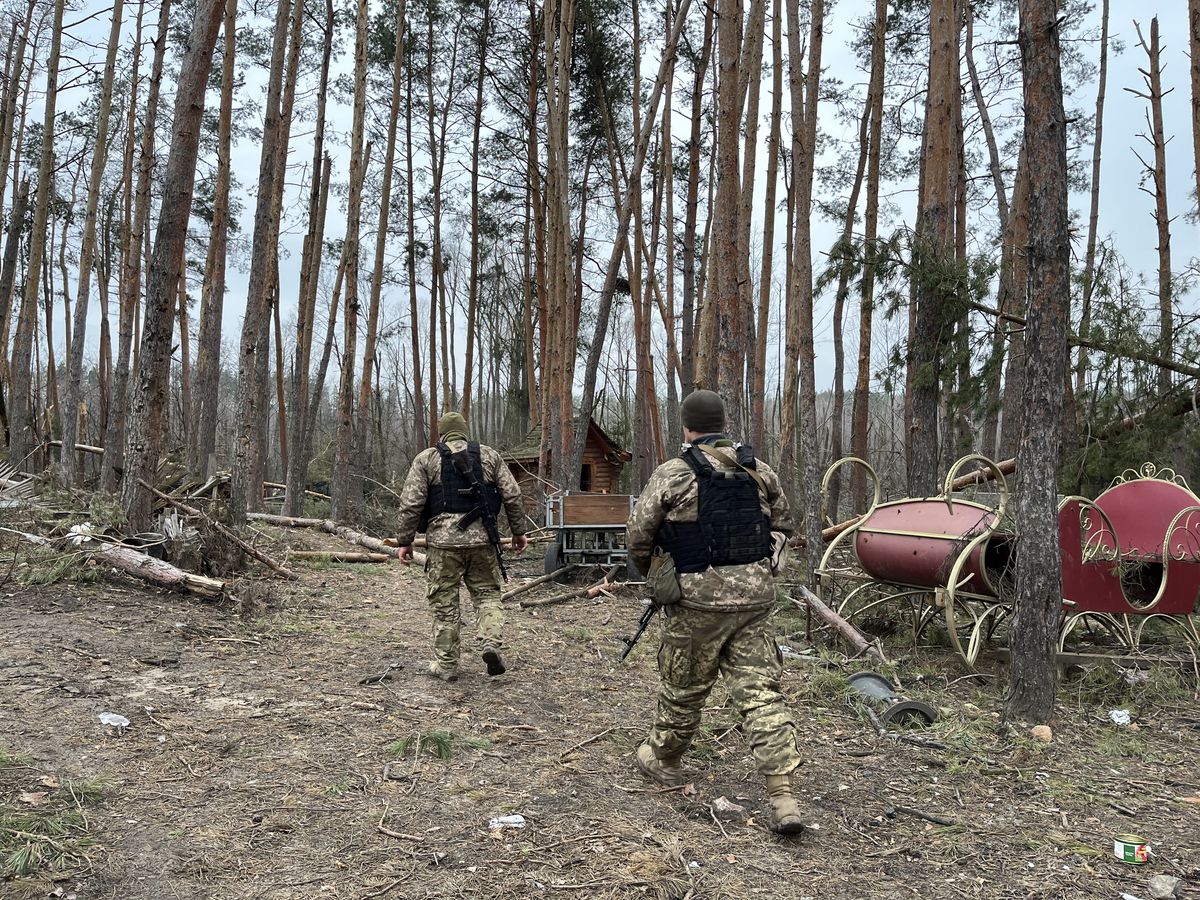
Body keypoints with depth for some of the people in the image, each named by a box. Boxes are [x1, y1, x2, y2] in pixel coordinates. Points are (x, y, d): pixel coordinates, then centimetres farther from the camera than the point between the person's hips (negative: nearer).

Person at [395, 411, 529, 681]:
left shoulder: (426, 459, 6)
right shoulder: (489, 455, 11)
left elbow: (411, 504, -1)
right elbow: (512, 496, 7)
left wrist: (405, 541, 4)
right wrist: (518, 532, 15)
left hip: (443, 540, -1)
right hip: (482, 538, 2)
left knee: (444, 603, 6)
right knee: (487, 593, 14)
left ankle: (446, 664, 12)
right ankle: (491, 643, -6)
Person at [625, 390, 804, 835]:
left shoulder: (673, 474, -9)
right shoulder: (760, 470, 6)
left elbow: (638, 534, -5)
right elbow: (782, 525, 17)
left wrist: (651, 572, 14)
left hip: (698, 600, -3)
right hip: (755, 597, 4)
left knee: (683, 686, 15)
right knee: (760, 690, 4)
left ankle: (662, 760, 38)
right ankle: (783, 795, -1)